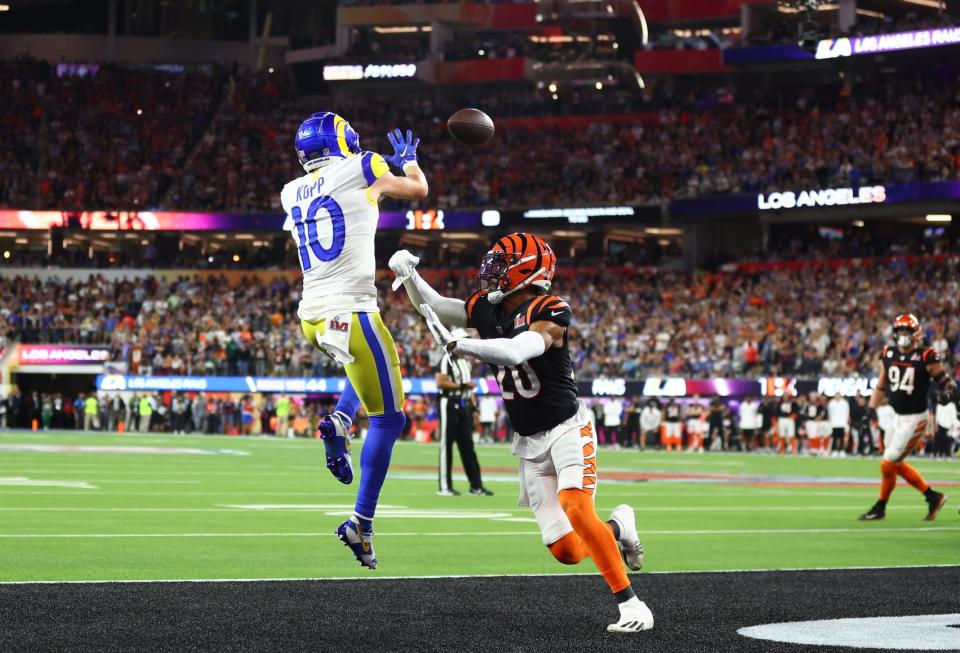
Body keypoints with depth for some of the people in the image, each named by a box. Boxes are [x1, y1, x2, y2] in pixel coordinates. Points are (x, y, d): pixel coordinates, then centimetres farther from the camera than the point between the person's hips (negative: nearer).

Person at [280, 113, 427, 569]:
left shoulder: (292, 193, 10)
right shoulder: (360, 171, -4)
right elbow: (419, 190, 13)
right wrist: (408, 159, 33)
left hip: (312, 316, 7)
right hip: (351, 313, -6)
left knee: (378, 361, 34)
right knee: (388, 418, 2)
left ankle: (340, 421, 7)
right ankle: (361, 523, -4)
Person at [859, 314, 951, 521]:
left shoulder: (925, 356, -13)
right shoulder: (888, 355, 5)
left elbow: (944, 380, -9)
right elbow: (881, 387, 15)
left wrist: (949, 392, -29)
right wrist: (870, 410, 10)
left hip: (915, 418, -7)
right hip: (898, 417, 7)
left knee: (888, 464, -6)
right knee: (896, 464, 13)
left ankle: (880, 508, 13)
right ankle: (933, 497, 24)